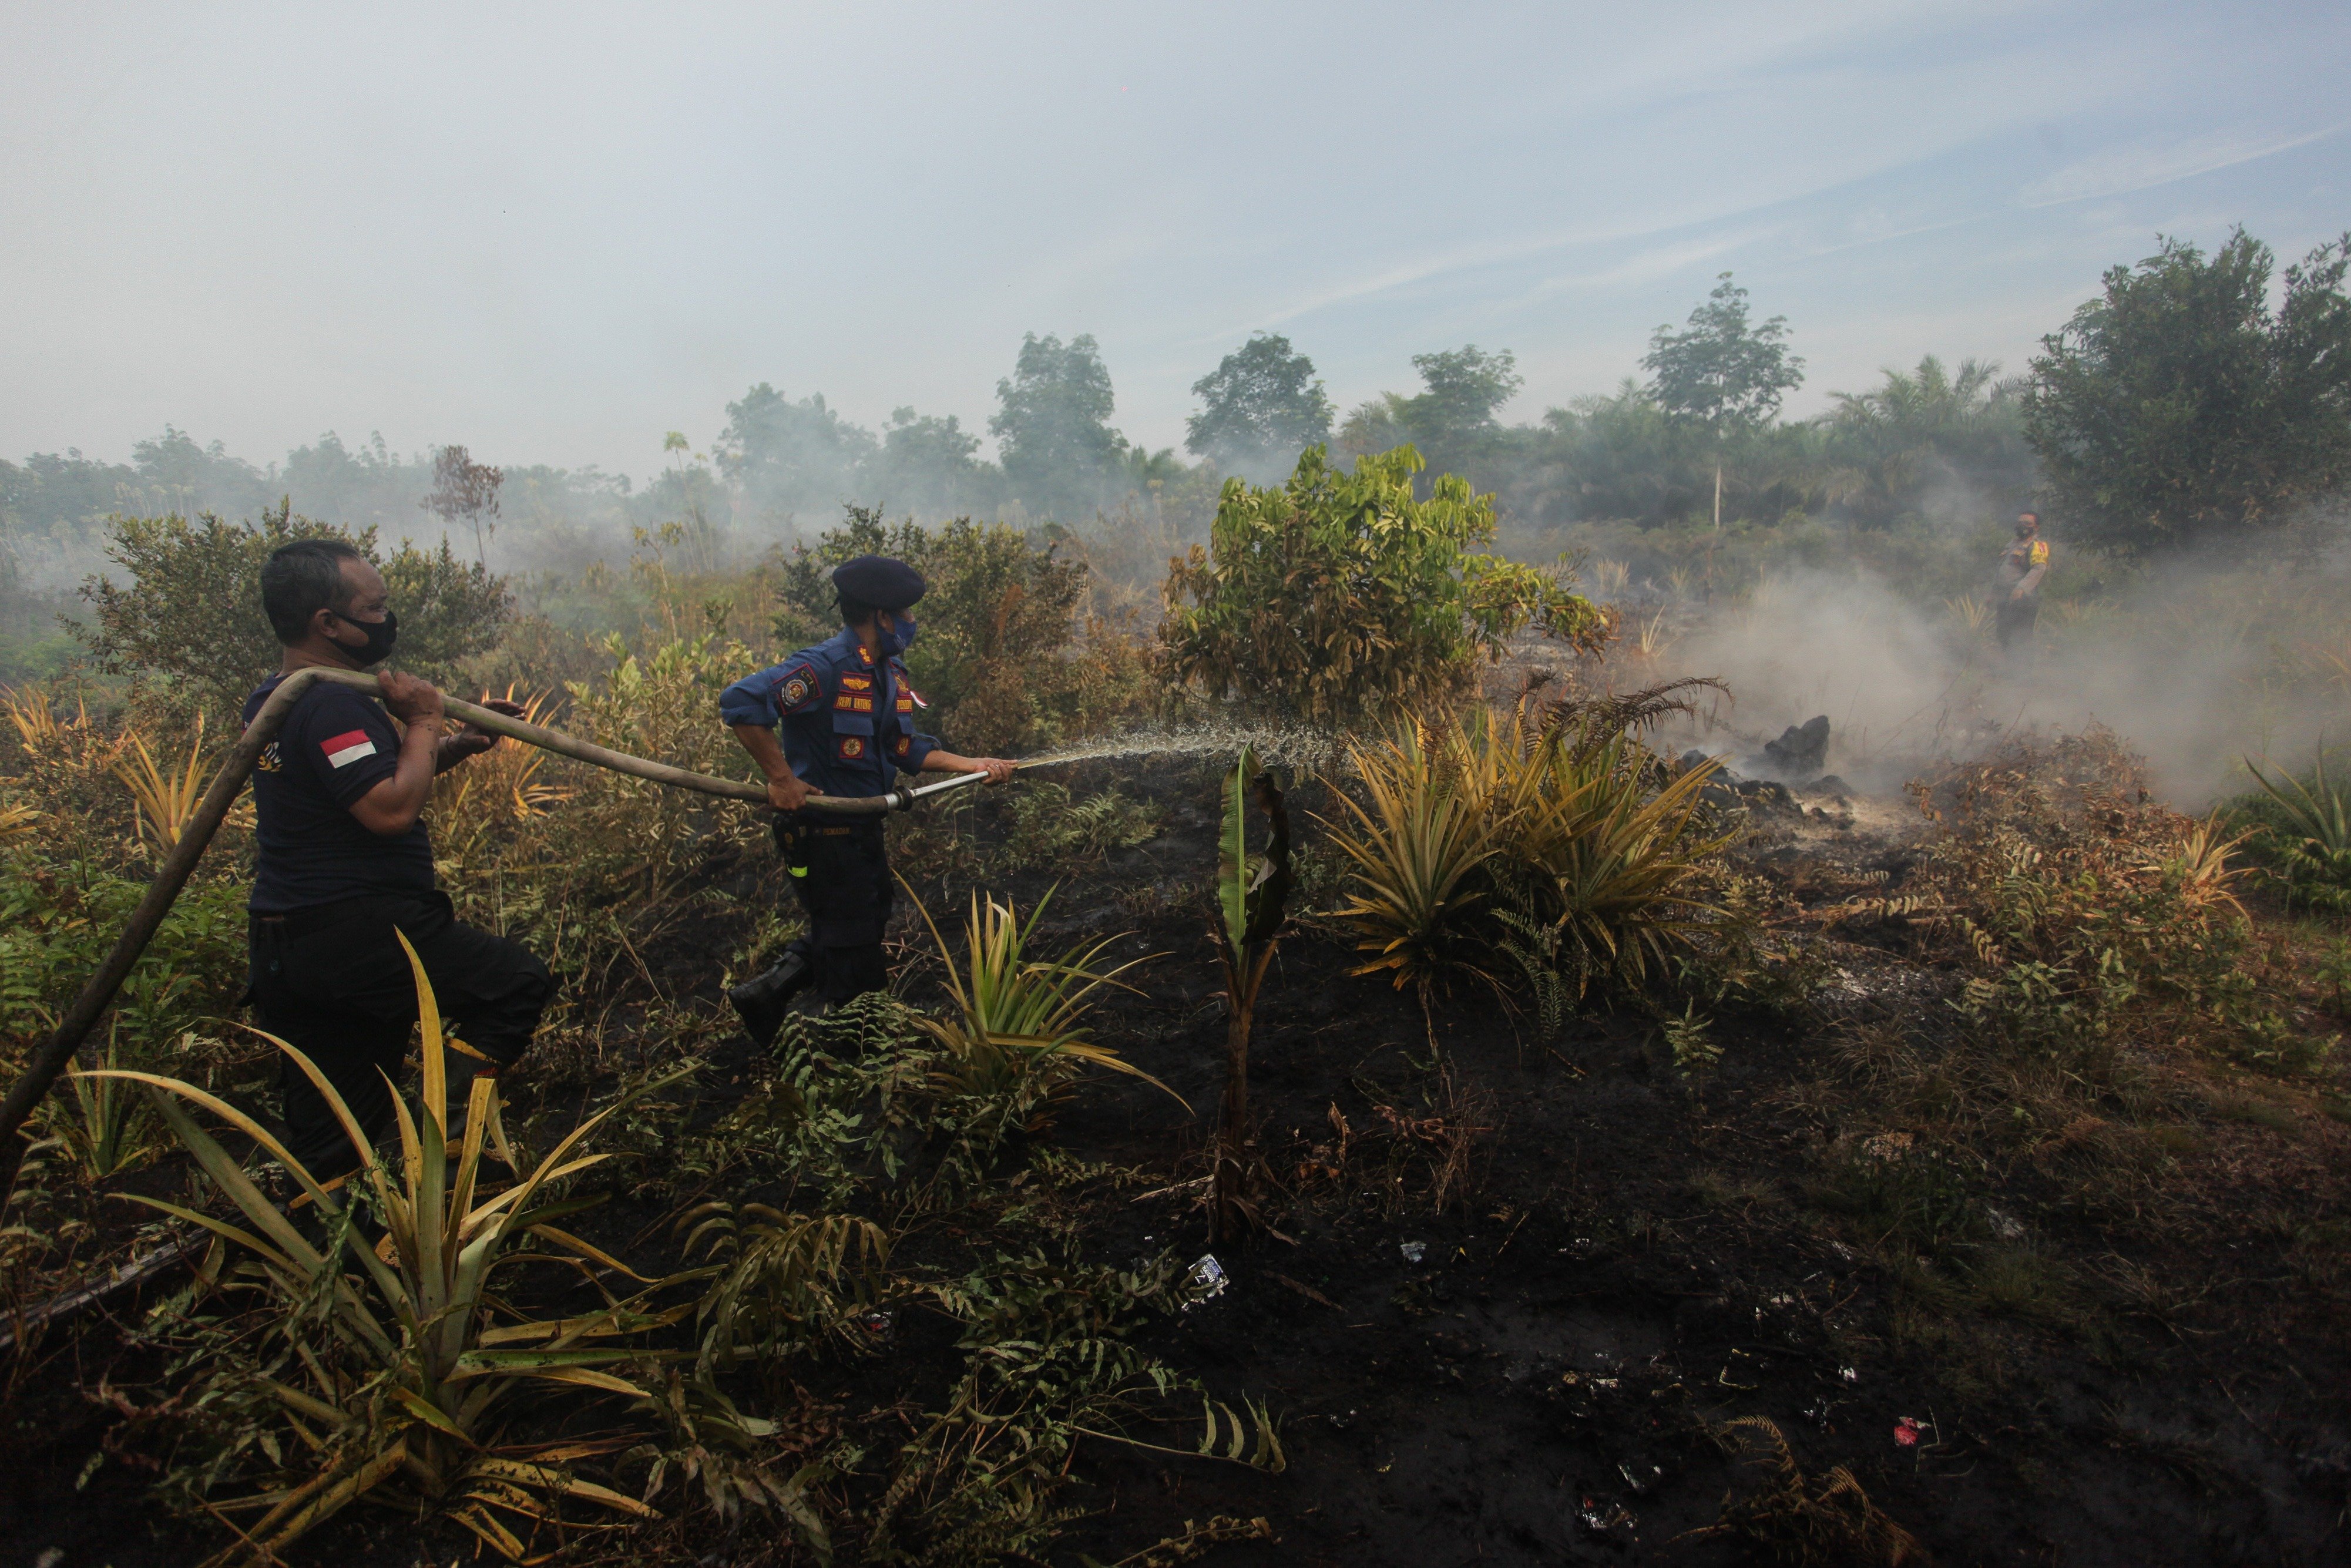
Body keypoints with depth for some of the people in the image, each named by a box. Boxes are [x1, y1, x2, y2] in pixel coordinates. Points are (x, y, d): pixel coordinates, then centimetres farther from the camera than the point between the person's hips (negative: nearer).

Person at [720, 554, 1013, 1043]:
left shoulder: (890, 672, 6)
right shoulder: (825, 668, -24)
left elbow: (906, 748, 6)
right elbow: (740, 702, -32)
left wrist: (971, 765, -5)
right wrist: (781, 778, -29)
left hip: (863, 828, 9)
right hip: (821, 831, -9)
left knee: (869, 924, 22)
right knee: (852, 953, 4)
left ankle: (766, 993, 33)